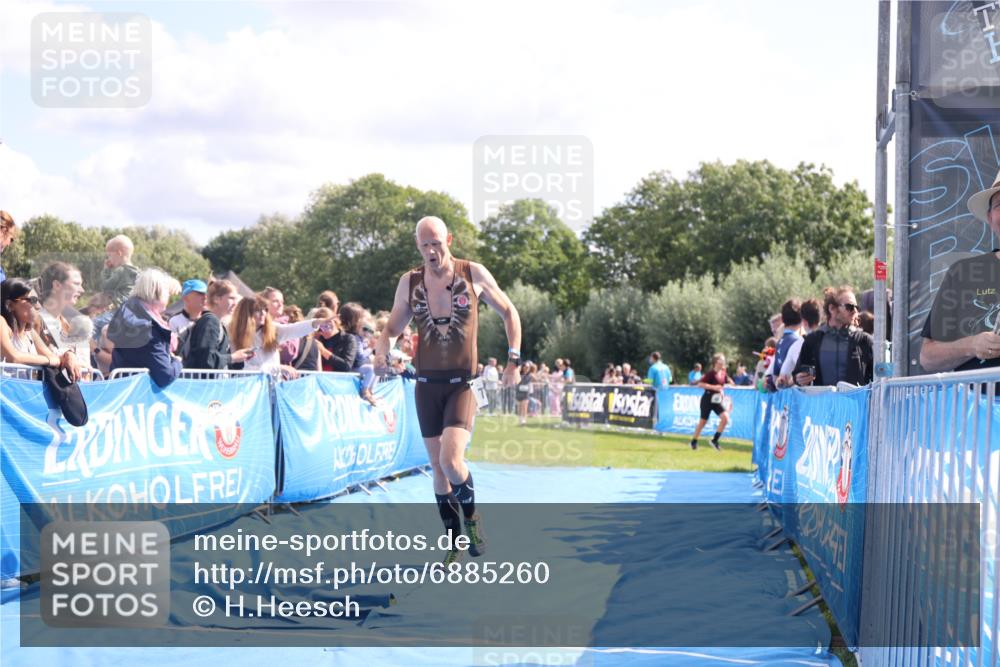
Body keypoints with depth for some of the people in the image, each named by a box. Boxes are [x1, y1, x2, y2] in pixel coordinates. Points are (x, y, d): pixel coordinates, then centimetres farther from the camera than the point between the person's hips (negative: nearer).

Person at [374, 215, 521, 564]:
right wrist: (382, 347, -11)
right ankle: (454, 540, 18)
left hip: (462, 383, -3)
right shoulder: (409, 282, 3)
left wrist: (514, 359, -1)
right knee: (437, 466, 6)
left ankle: (470, 516, 9)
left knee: (451, 459, -20)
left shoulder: (474, 274, -4)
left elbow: (509, 313, 8)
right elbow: (392, 326, 12)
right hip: (427, 383, 3)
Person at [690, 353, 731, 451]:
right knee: (703, 421, 5)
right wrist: (713, 387, -28)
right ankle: (694, 441, 24)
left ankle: (715, 440, -4)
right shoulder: (711, 373, -16)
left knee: (725, 417, -15)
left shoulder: (723, 373, 3)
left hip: (718, 401, 5)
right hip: (708, 400, -5)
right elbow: (700, 384, -23)